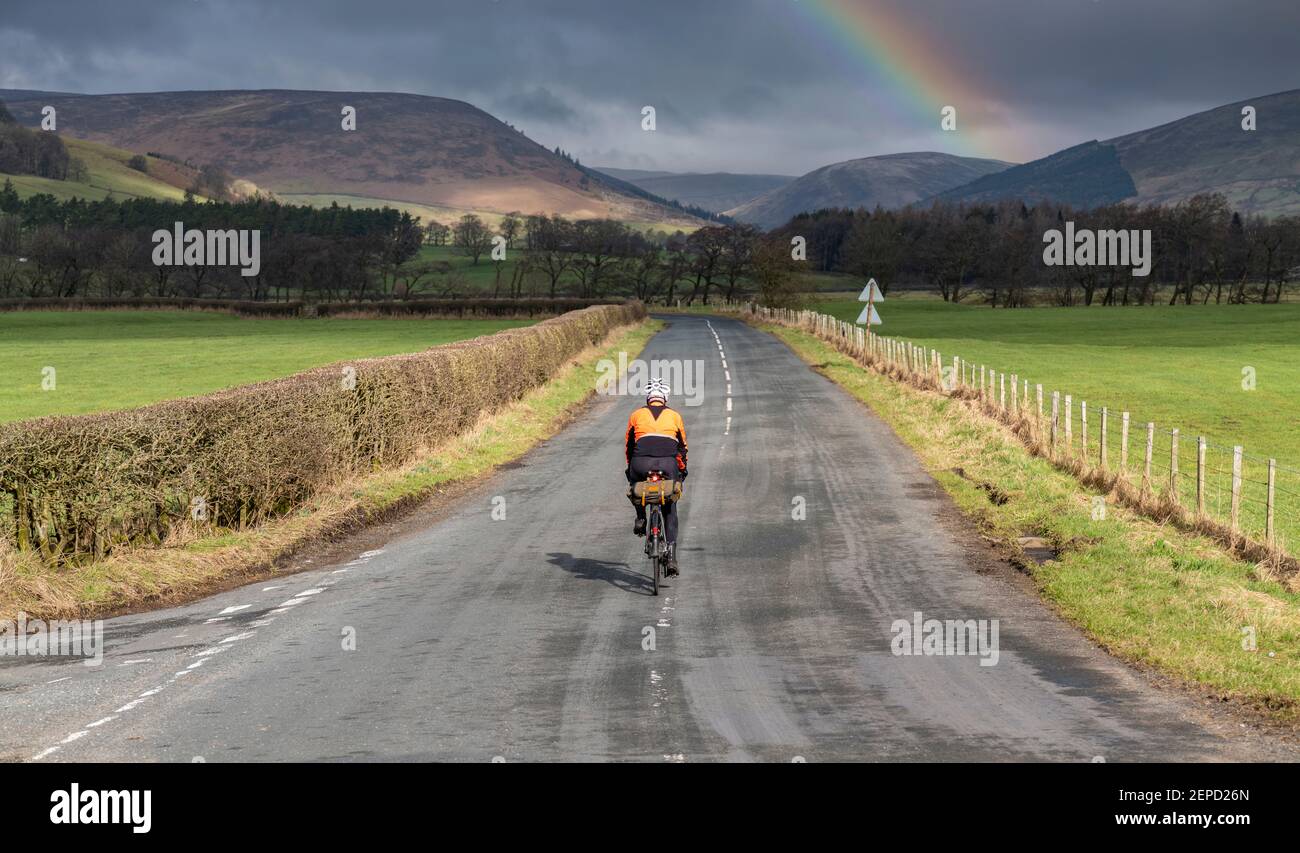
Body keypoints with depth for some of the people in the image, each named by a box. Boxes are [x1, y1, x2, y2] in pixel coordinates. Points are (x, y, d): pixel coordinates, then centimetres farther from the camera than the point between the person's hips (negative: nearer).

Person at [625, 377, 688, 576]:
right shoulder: (674, 416, 17)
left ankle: (641, 518, 16)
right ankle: (672, 557, 3)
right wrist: (682, 470, 37)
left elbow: (629, 445, 23)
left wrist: (630, 468, 37)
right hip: (668, 464, 0)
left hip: (641, 463, 0)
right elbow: (682, 447, 24)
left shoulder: (637, 415, 16)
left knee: (635, 484, 36)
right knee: (670, 512, 11)